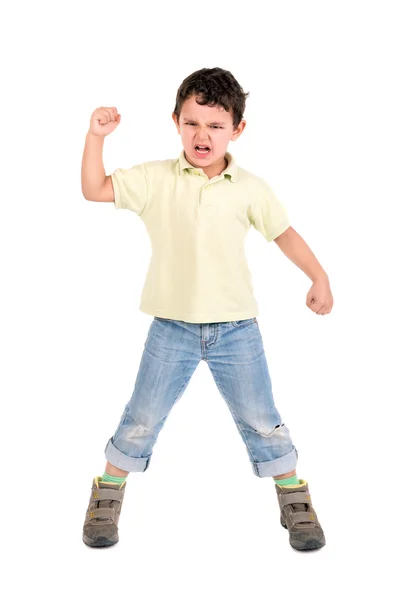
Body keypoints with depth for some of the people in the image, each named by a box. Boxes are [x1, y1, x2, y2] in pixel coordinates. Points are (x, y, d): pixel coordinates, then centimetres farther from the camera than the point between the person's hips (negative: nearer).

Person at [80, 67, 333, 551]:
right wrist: (95, 137, -15)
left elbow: (283, 232, 7)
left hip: (235, 328, 0)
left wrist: (318, 277, 3)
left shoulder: (250, 189, -3)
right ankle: (107, 495, 30)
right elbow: (94, 190, -5)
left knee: (261, 421, 9)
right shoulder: (155, 179, -4)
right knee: (141, 420, 9)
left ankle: (294, 499, 29)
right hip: (172, 326, 0)